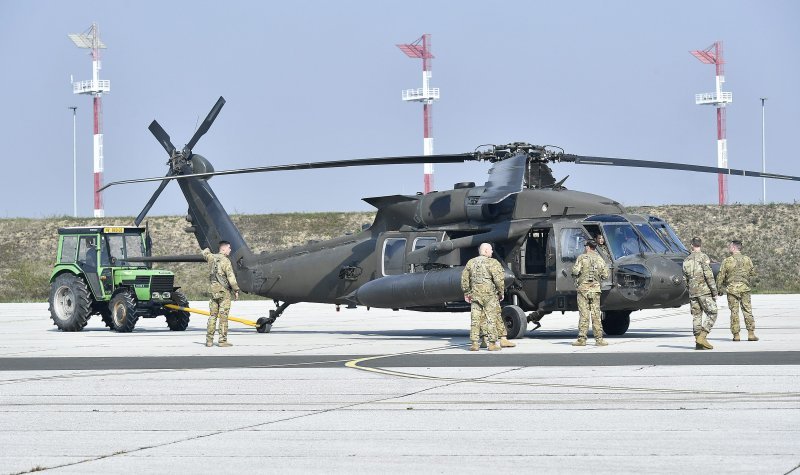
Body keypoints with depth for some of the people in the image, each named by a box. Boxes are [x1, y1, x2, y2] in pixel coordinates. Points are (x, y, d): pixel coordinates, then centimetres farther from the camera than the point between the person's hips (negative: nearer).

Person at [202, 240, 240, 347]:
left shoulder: (211, 258, 7)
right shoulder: (225, 261, -13)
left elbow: (205, 253, 31)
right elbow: (231, 277, -16)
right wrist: (236, 290, -7)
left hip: (213, 290, 7)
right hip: (223, 290, -7)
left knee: (212, 315, 9)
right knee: (223, 316, -4)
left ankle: (209, 340, 7)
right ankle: (222, 340, -4)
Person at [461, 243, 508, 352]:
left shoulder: (471, 262, 10)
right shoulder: (492, 263, -8)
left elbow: (464, 279, 14)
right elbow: (498, 279, -14)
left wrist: (466, 292, 22)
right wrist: (501, 292, -1)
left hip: (475, 295, 5)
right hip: (490, 295, -5)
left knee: (475, 319, 7)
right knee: (491, 318, 0)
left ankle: (474, 343, 6)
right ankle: (492, 343, 1)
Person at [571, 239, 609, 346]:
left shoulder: (582, 257, -3)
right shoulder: (599, 259, 8)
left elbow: (575, 271, -13)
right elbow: (605, 275, 4)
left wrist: (575, 274, 10)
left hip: (583, 288, -3)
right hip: (595, 288, 3)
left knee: (584, 314, -3)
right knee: (596, 314, 5)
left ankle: (582, 339, -5)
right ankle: (599, 339, 3)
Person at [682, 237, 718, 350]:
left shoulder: (686, 260, 13)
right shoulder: (703, 257, -5)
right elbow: (709, 275, -12)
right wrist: (714, 290, -9)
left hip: (692, 292, 6)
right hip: (704, 291, -6)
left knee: (696, 316, 7)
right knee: (712, 314, -2)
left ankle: (698, 342, 3)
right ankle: (702, 336, -16)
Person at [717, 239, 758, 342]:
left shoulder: (727, 261, -5)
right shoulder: (747, 259, 2)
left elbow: (720, 276, -3)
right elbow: (753, 274, 10)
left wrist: (719, 289, 8)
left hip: (731, 289, -2)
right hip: (744, 288, 2)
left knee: (734, 311, 3)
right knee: (747, 311, 5)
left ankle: (736, 335, 2)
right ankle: (751, 334, 0)